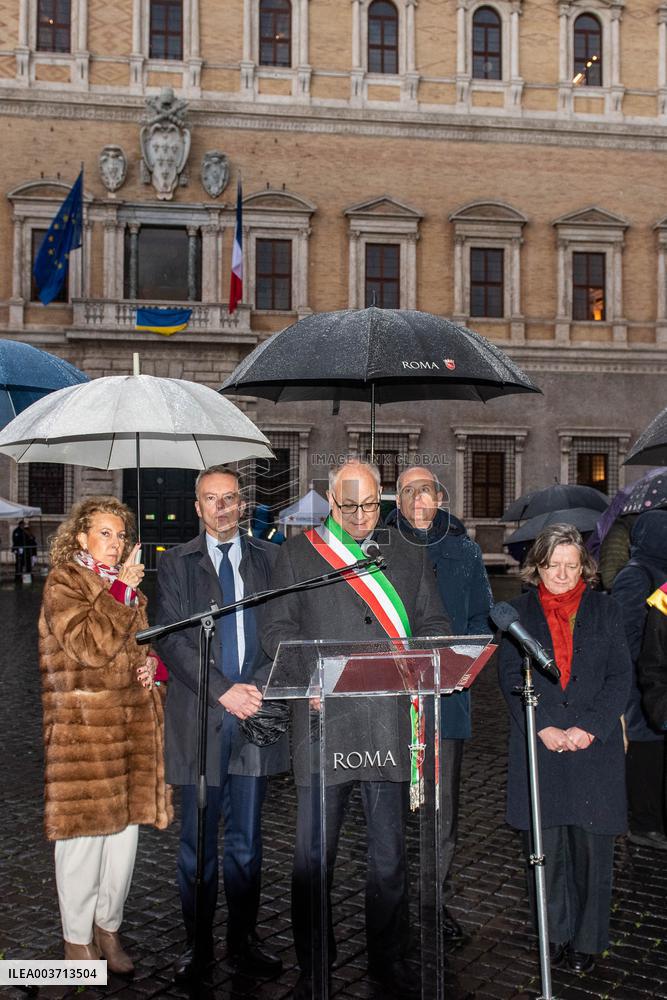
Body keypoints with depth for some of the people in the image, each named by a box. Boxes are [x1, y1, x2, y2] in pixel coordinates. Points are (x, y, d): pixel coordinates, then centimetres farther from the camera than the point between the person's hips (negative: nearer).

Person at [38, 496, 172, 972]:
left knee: (126, 829, 11)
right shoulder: (62, 585, -4)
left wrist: (152, 662, 6)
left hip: (134, 726, 6)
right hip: (81, 727, -6)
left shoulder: (129, 587, 16)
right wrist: (120, 590, -14)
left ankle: (108, 926, 27)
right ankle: (78, 938, 17)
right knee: (85, 833, 0)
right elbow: (89, 644, -18)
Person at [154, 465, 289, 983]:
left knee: (246, 840, 11)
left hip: (255, 714, 1)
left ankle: (244, 942, 25)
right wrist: (223, 690, -15)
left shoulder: (271, 558, 9)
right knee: (198, 842, 8)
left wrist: (257, 688, -12)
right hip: (199, 716, -1)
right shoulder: (176, 562, 4)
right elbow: (171, 639, -5)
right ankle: (198, 945, 23)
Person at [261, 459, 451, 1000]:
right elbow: (277, 630, 4)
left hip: (391, 724, 2)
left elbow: (435, 625, 14)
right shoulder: (297, 553, 9)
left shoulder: (409, 555, 15)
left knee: (389, 855, 11)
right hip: (323, 719, -1)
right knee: (313, 856, 4)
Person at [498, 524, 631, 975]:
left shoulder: (605, 609, 8)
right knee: (545, 846, 4)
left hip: (595, 747, 0)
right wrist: (544, 728, -11)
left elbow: (620, 676, 3)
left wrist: (590, 728, -10)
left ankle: (587, 939, 17)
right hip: (538, 746, 0)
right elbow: (511, 676, 1)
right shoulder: (519, 612, 7)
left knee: (591, 845, 2)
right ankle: (555, 934, 19)